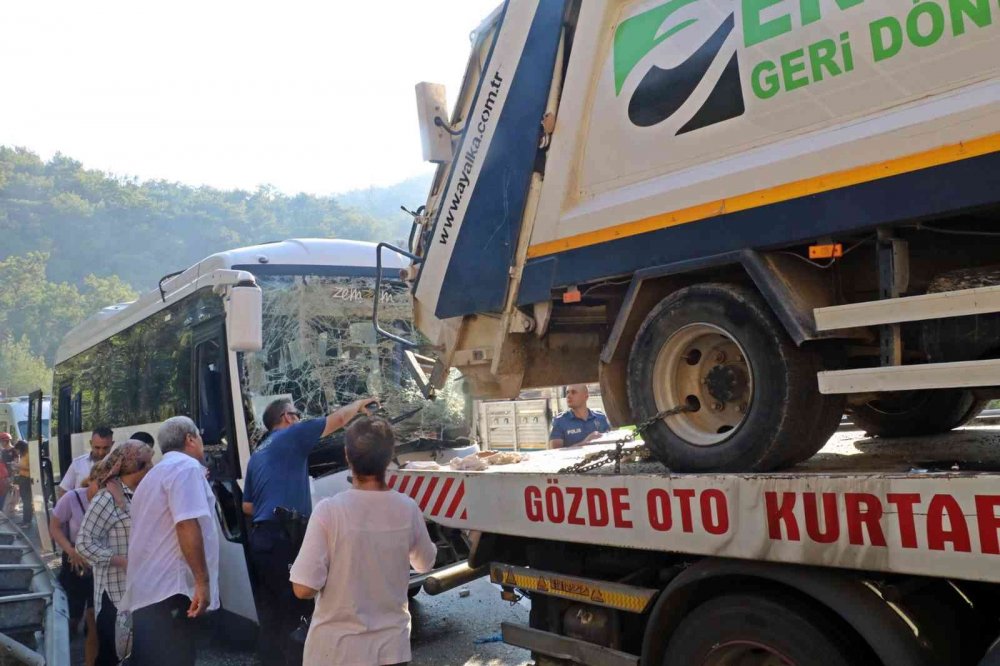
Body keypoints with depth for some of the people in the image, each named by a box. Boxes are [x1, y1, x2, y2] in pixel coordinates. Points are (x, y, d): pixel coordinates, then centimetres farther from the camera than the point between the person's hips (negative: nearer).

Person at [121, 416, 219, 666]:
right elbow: (187, 524, -21)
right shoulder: (187, 466, -9)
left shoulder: (155, 474, 24)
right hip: (168, 590, -10)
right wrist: (202, 581, -20)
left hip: (148, 590, 10)